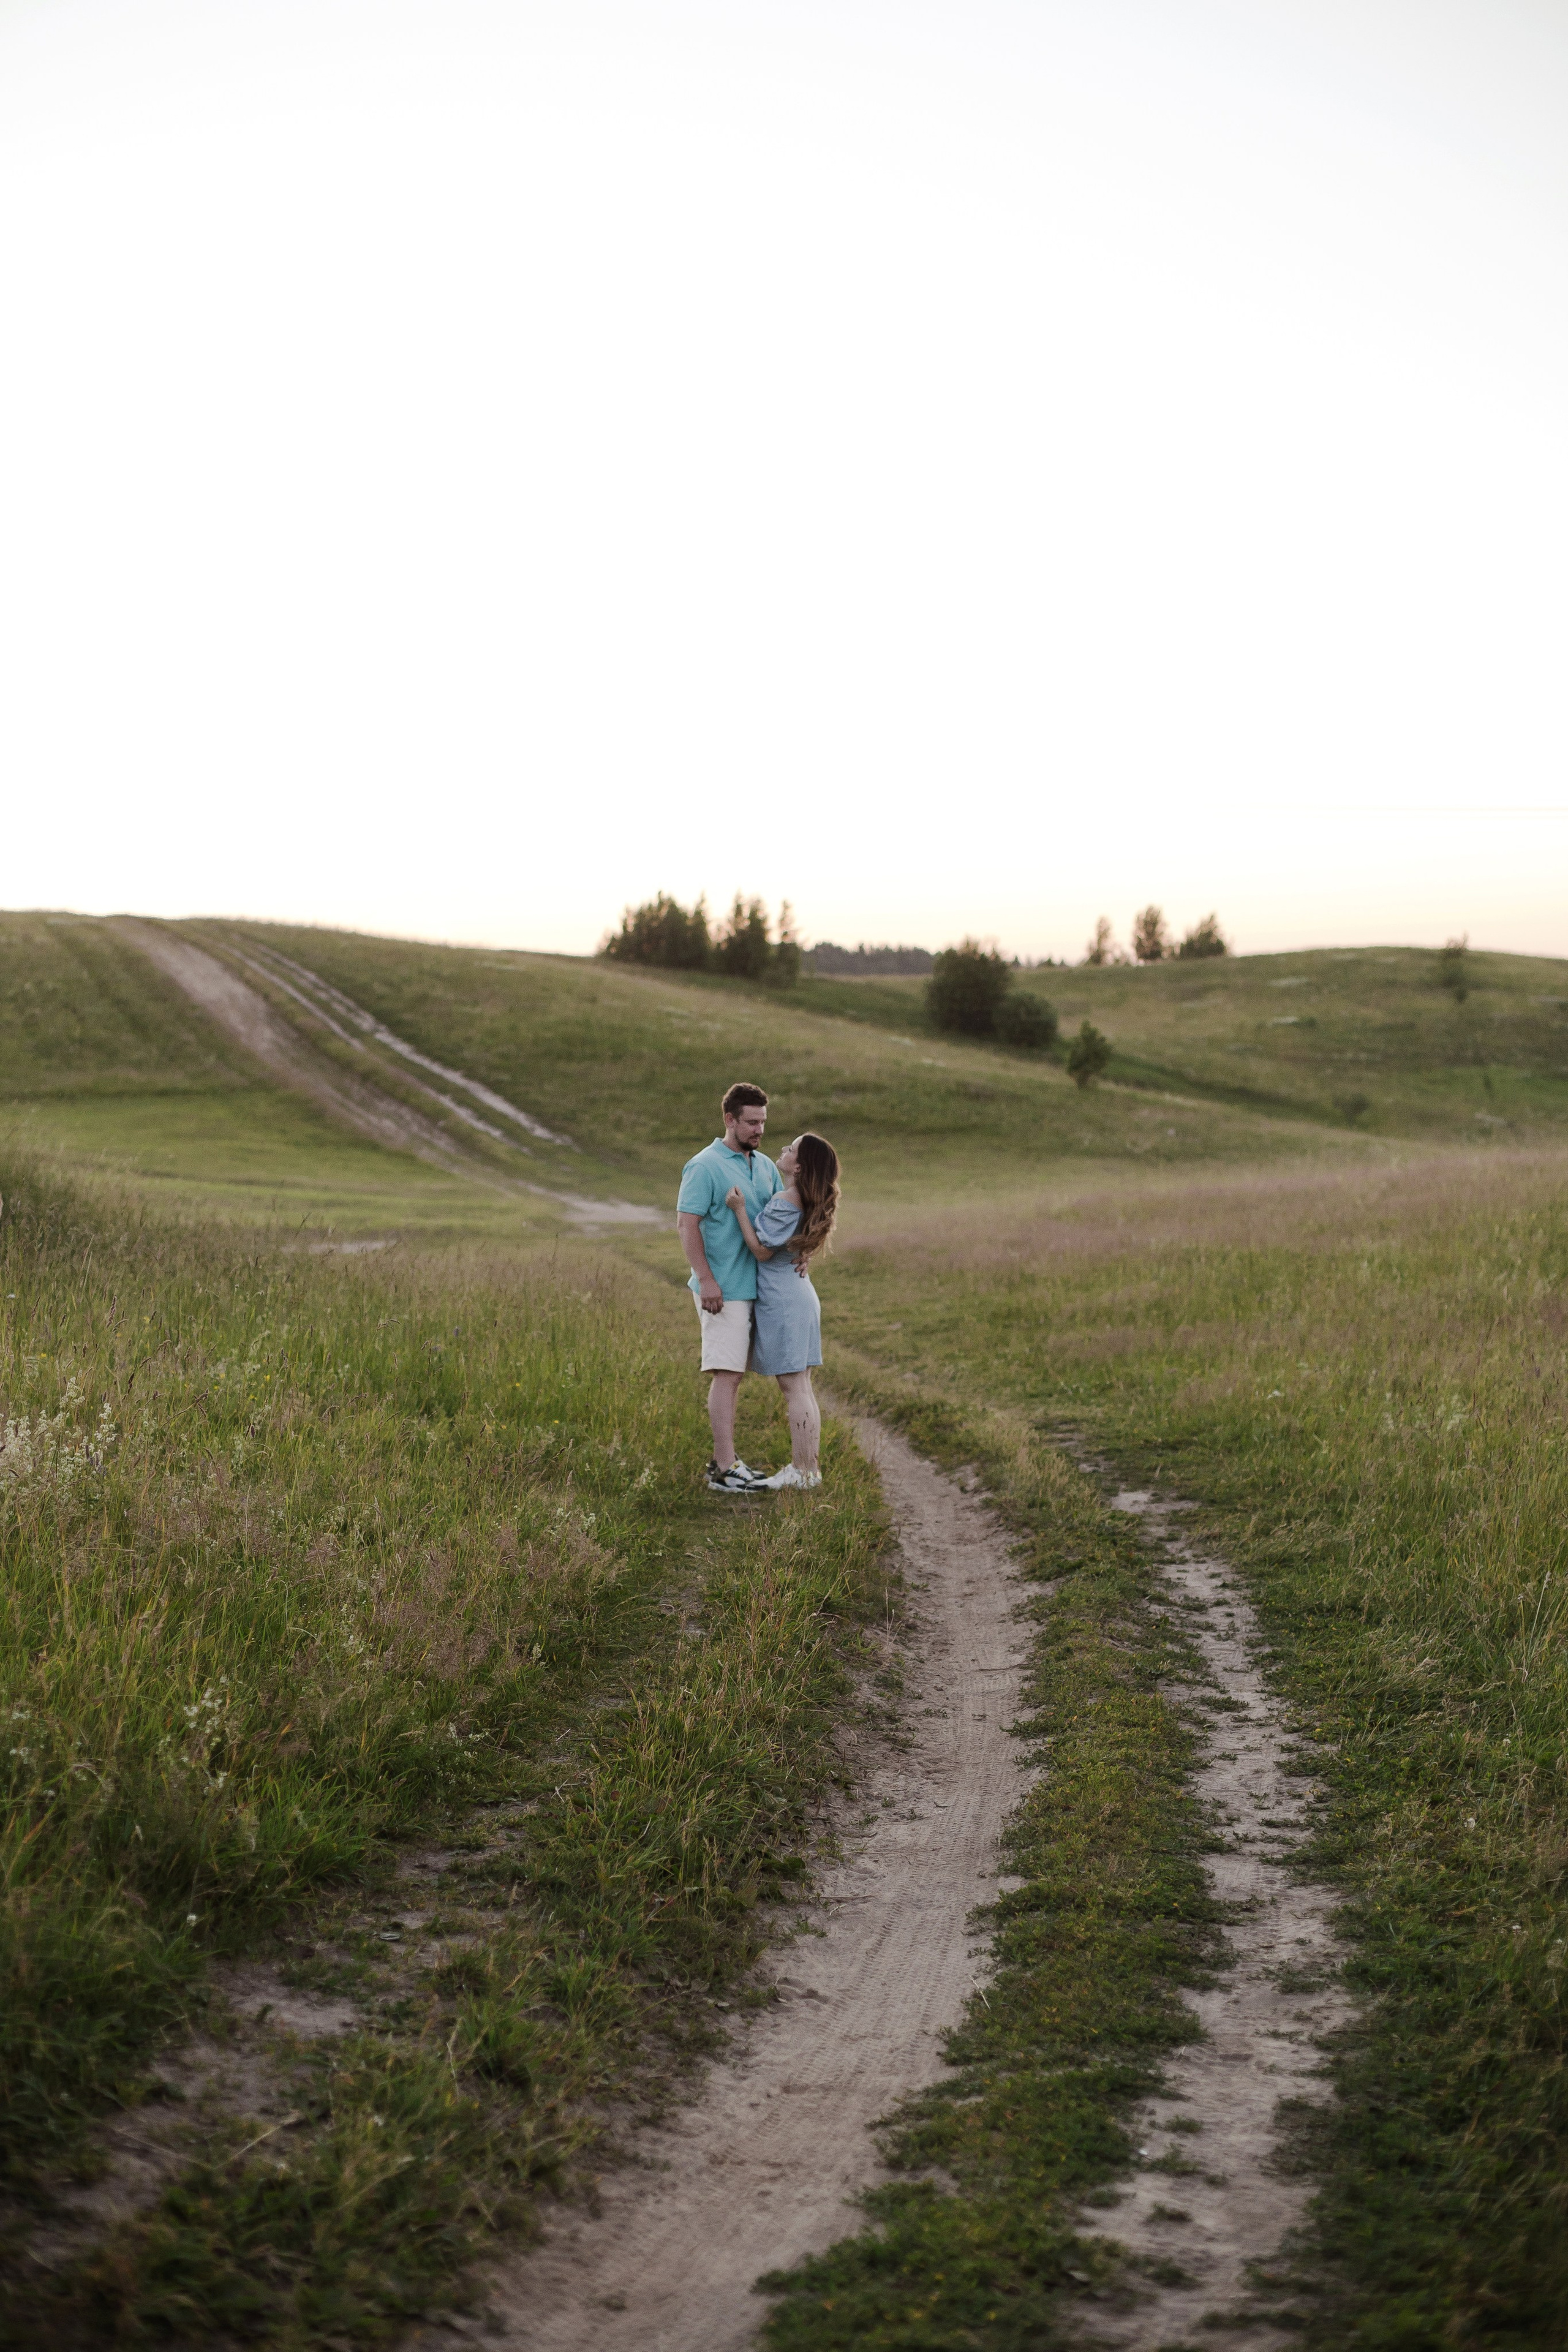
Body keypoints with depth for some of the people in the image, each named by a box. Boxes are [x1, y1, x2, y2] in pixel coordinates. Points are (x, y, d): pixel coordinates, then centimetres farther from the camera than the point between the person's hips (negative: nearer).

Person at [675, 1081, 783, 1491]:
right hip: (722, 1290, -8)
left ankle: (724, 1458, 18)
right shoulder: (705, 1167, -11)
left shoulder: (765, 1166, 13)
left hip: (754, 1286, 8)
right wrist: (706, 1280, -21)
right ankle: (725, 1469, -10)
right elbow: (686, 1223, -15)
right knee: (726, 1375, -10)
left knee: (734, 1375, 12)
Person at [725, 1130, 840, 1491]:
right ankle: (808, 1466, 16)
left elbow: (762, 1251, -16)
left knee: (793, 1389, -4)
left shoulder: (785, 1201, -20)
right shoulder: (807, 1201, 8)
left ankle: (803, 1472, -1)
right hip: (801, 1297, 9)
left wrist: (740, 1210, -16)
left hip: (782, 1302, -9)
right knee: (801, 1387, 12)